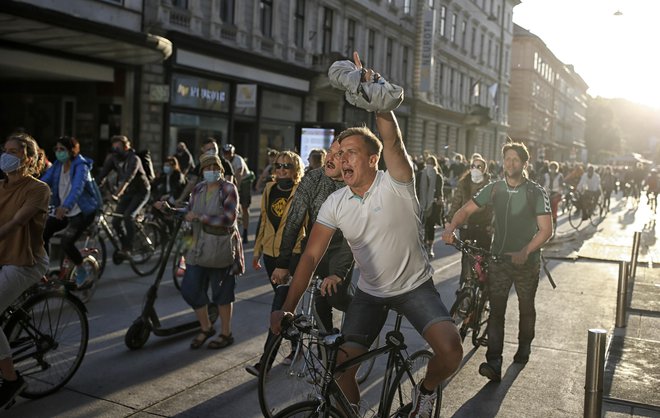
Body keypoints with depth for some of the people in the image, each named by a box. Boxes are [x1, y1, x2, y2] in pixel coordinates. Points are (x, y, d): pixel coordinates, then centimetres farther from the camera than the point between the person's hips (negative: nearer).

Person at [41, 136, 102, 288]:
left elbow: (77, 188, -35)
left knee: (66, 242, -20)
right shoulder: (57, 166, 0)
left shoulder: (81, 166, -18)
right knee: (42, 232, -9)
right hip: (64, 211, 6)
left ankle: (82, 273, 2)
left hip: (83, 212, -6)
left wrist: (65, 207, -52)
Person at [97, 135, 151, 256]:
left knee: (128, 216, -26)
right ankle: (125, 245, 15)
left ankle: (127, 249, -20)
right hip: (127, 193, 6)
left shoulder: (134, 159, -23)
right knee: (116, 221, -5)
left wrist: (117, 194, -48)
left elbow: (128, 178, -36)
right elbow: (102, 174, -11)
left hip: (141, 192, -6)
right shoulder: (114, 159, -4)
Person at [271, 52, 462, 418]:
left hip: (415, 286, -3)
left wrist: (375, 93, -50)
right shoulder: (335, 203, -8)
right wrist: (287, 307, -15)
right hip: (370, 292, 3)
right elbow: (311, 255, -9)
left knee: (450, 350, -23)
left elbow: (393, 142, -38)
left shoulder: (396, 185, -18)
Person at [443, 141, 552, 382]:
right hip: (500, 259, 2)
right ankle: (494, 364, -10)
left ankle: (524, 348, 40)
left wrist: (526, 251, -30)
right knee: (496, 310, -7)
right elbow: (467, 210, 0)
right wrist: (451, 227, -21)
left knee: (526, 308, 16)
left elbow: (546, 229, -15)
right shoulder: (494, 189, 1)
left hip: (526, 261, -1)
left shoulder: (536, 193, -8)